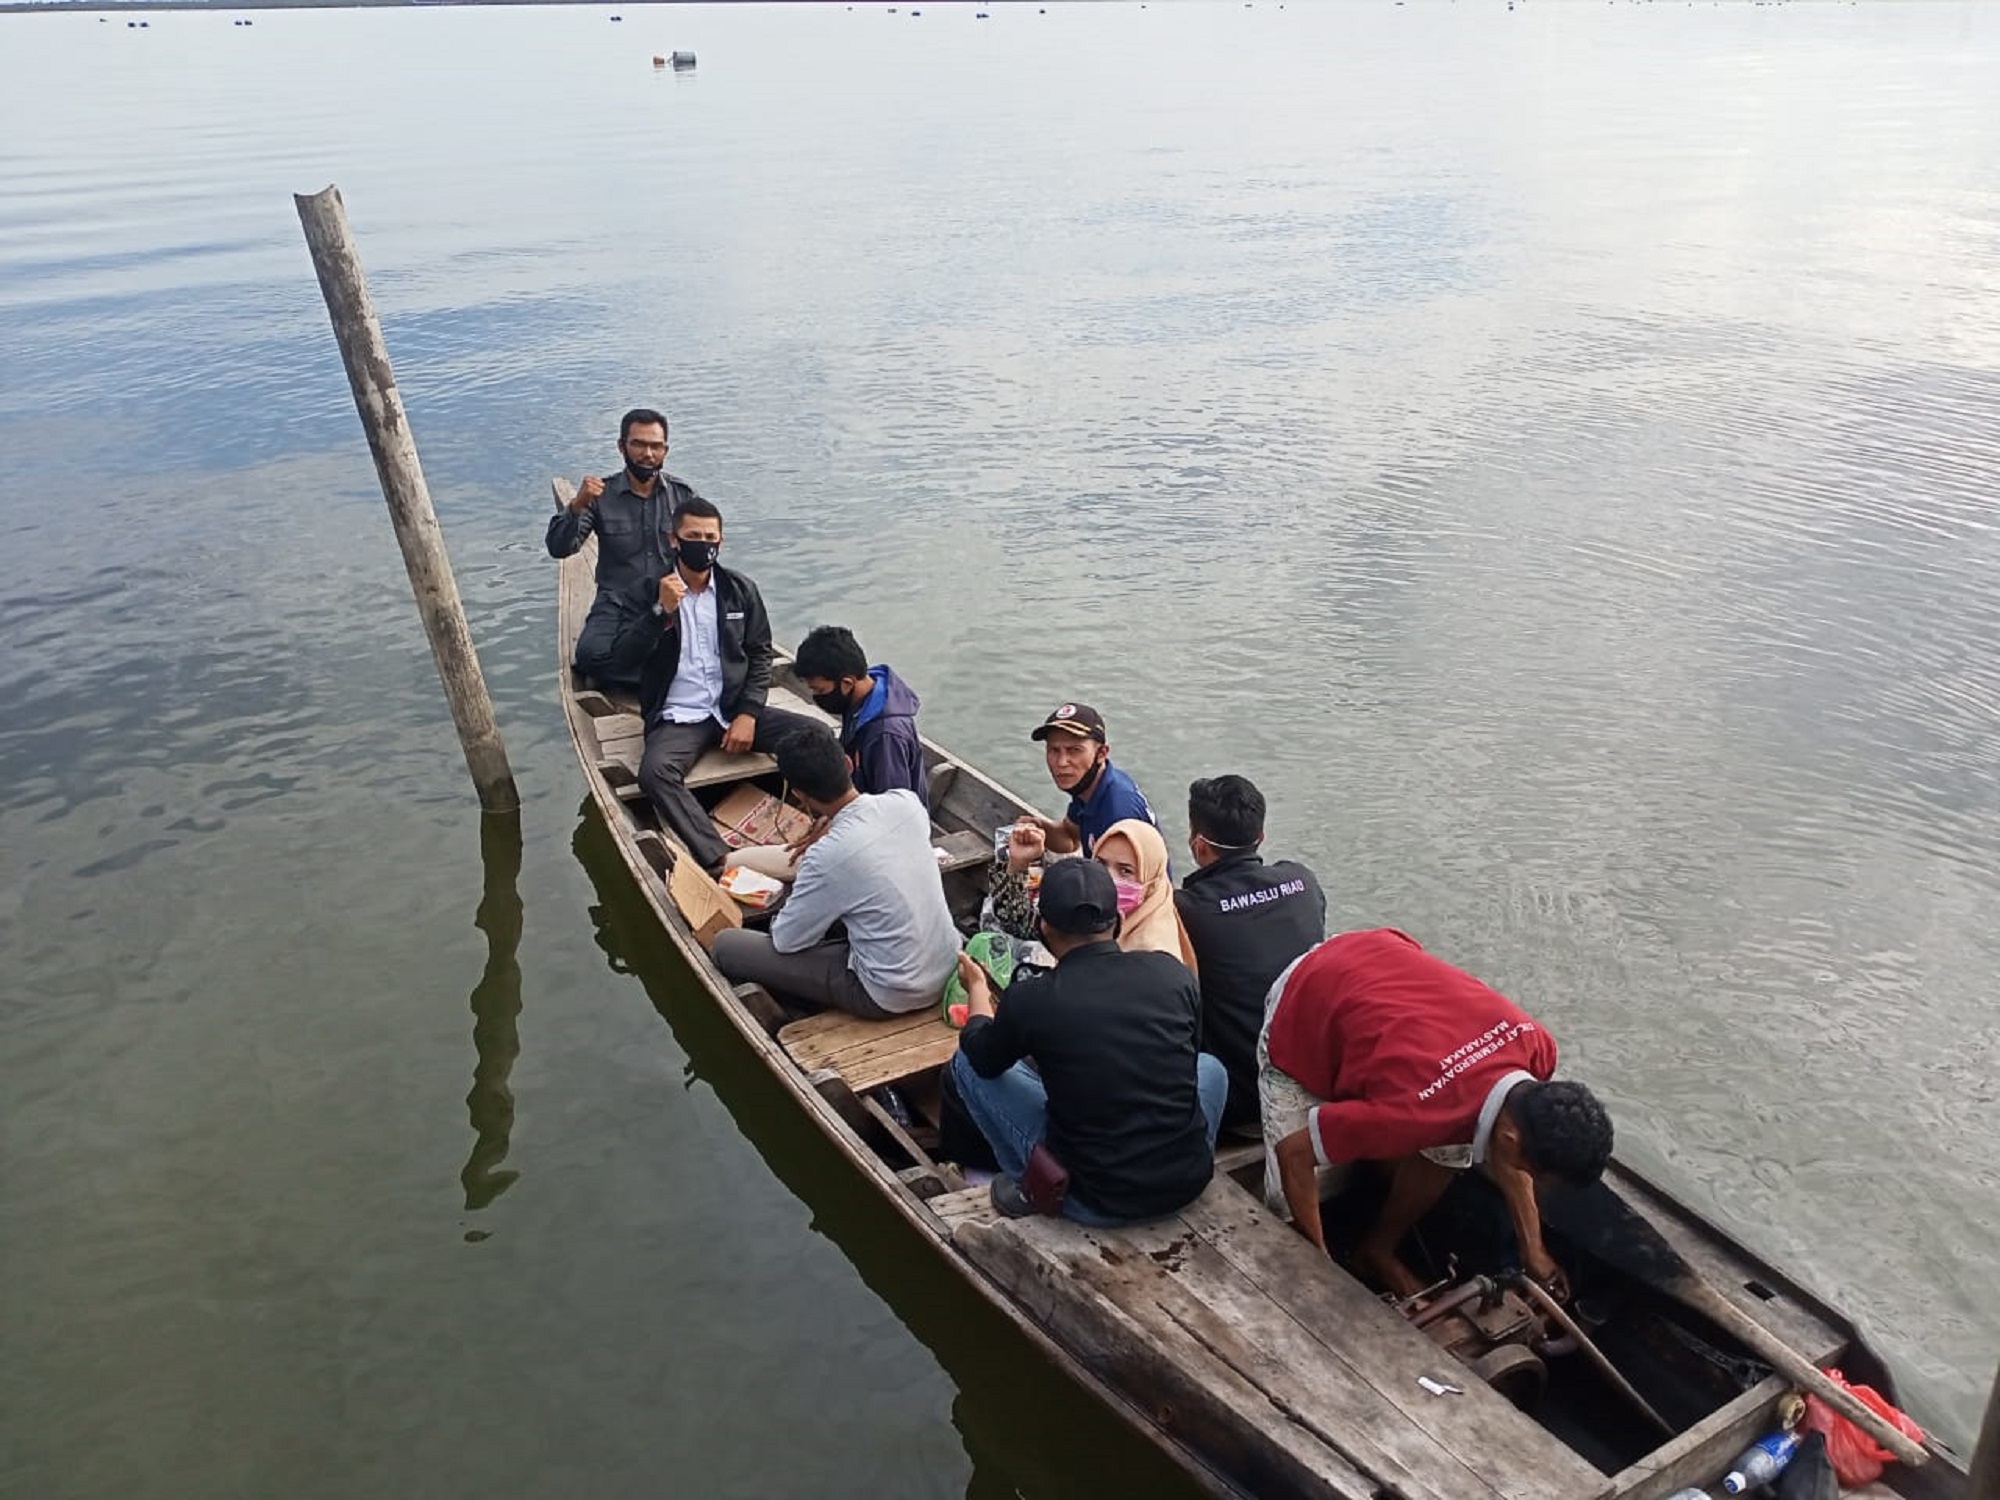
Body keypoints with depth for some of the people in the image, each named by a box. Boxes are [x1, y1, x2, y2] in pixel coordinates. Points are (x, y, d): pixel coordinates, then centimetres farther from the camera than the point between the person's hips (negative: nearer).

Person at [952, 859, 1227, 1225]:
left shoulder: (1029, 999, -16)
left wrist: (976, 988, 26)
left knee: (965, 1062, 11)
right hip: (1188, 1183, 3)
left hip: (1095, 1201, -3)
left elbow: (984, 1060, 6)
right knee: (1209, 1065, 33)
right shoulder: (1173, 973, -8)